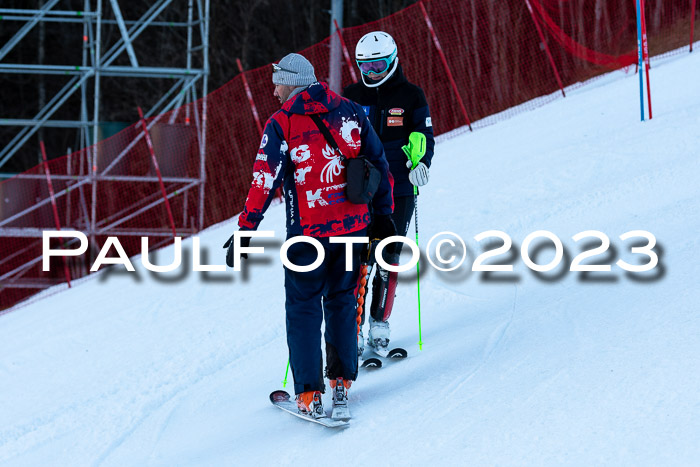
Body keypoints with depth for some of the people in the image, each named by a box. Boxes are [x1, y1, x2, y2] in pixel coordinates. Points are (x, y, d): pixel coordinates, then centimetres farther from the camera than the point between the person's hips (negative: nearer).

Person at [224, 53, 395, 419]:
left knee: (303, 308, 4)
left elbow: (265, 182, -14)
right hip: (354, 225, 4)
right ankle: (342, 381, 21)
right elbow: (380, 165, 11)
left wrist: (245, 231, -11)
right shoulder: (350, 112, 6)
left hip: (308, 230, -4)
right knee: (341, 300, 19)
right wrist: (383, 214, 21)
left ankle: (309, 394, -2)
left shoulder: (282, 124, -7)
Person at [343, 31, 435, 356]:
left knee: (389, 258, 4)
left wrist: (420, 164, -15)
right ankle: (353, 328, -4)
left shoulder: (411, 97, 2)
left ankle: (379, 324, 16)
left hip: (399, 191, 0)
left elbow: (425, 137, 3)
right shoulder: (351, 97, 6)